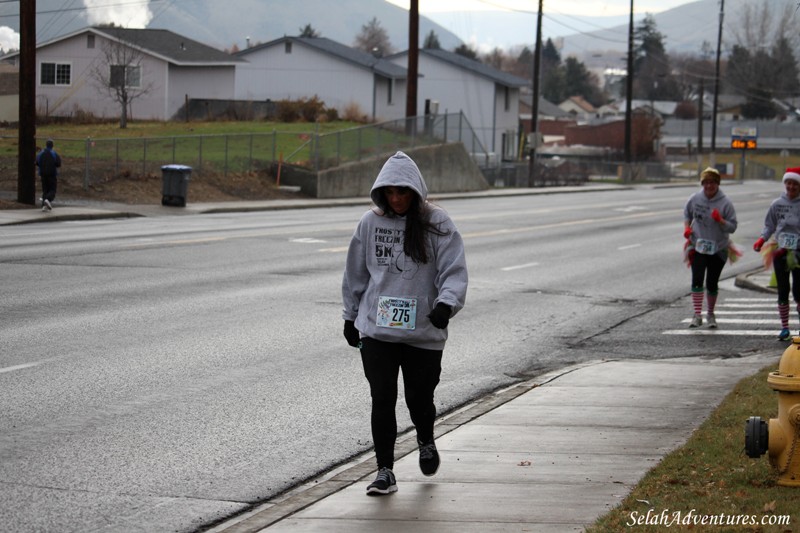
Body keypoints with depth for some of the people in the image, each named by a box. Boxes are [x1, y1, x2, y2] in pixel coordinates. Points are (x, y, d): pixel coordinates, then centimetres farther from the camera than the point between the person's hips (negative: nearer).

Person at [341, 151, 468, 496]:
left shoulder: (437, 224, -3)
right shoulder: (370, 223, 5)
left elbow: (454, 271, -7)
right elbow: (355, 274, 15)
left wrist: (446, 303, -25)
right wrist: (351, 317, 19)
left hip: (424, 332, -1)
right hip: (376, 331, 2)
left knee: (419, 397, 9)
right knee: (382, 400, -2)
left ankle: (426, 442, 42)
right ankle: (385, 471, 7)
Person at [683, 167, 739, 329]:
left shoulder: (725, 203, -10)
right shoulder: (695, 199, -3)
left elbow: (732, 227, -8)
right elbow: (687, 214, 16)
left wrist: (720, 220, -26)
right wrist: (686, 227, -2)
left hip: (718, 249, -1)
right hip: (698, 246, 1)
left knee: (712, 284, 7)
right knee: (697, 280, -13)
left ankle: (710, 314, 26)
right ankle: (697, 315, -12)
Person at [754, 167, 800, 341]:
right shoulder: (777, 204, 4)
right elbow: (769, 226, 11)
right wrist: (762, 239, -5)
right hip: (780, 251, 2)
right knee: (783, 290, 3)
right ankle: (784, 328, 10)